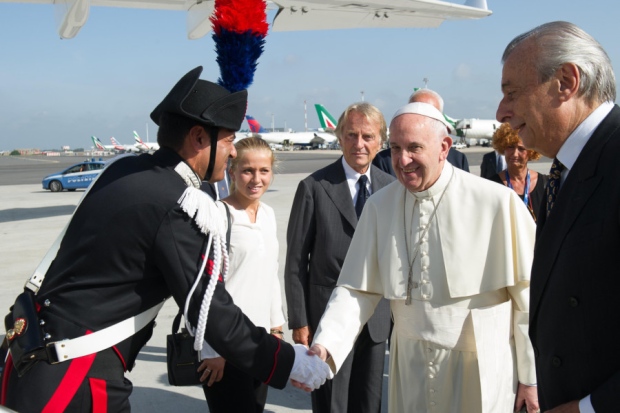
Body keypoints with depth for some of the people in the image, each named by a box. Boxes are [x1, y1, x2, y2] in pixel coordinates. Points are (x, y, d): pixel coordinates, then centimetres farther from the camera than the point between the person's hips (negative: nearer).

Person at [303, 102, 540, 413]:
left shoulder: (498, 202, -15)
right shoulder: (379, 206, -4)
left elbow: (528, 296, -9)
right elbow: (357, 289, -4)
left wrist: (531, 377, -3)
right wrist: (324, 347, -18)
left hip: (481, 373, -3)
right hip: (410, 369, 4)